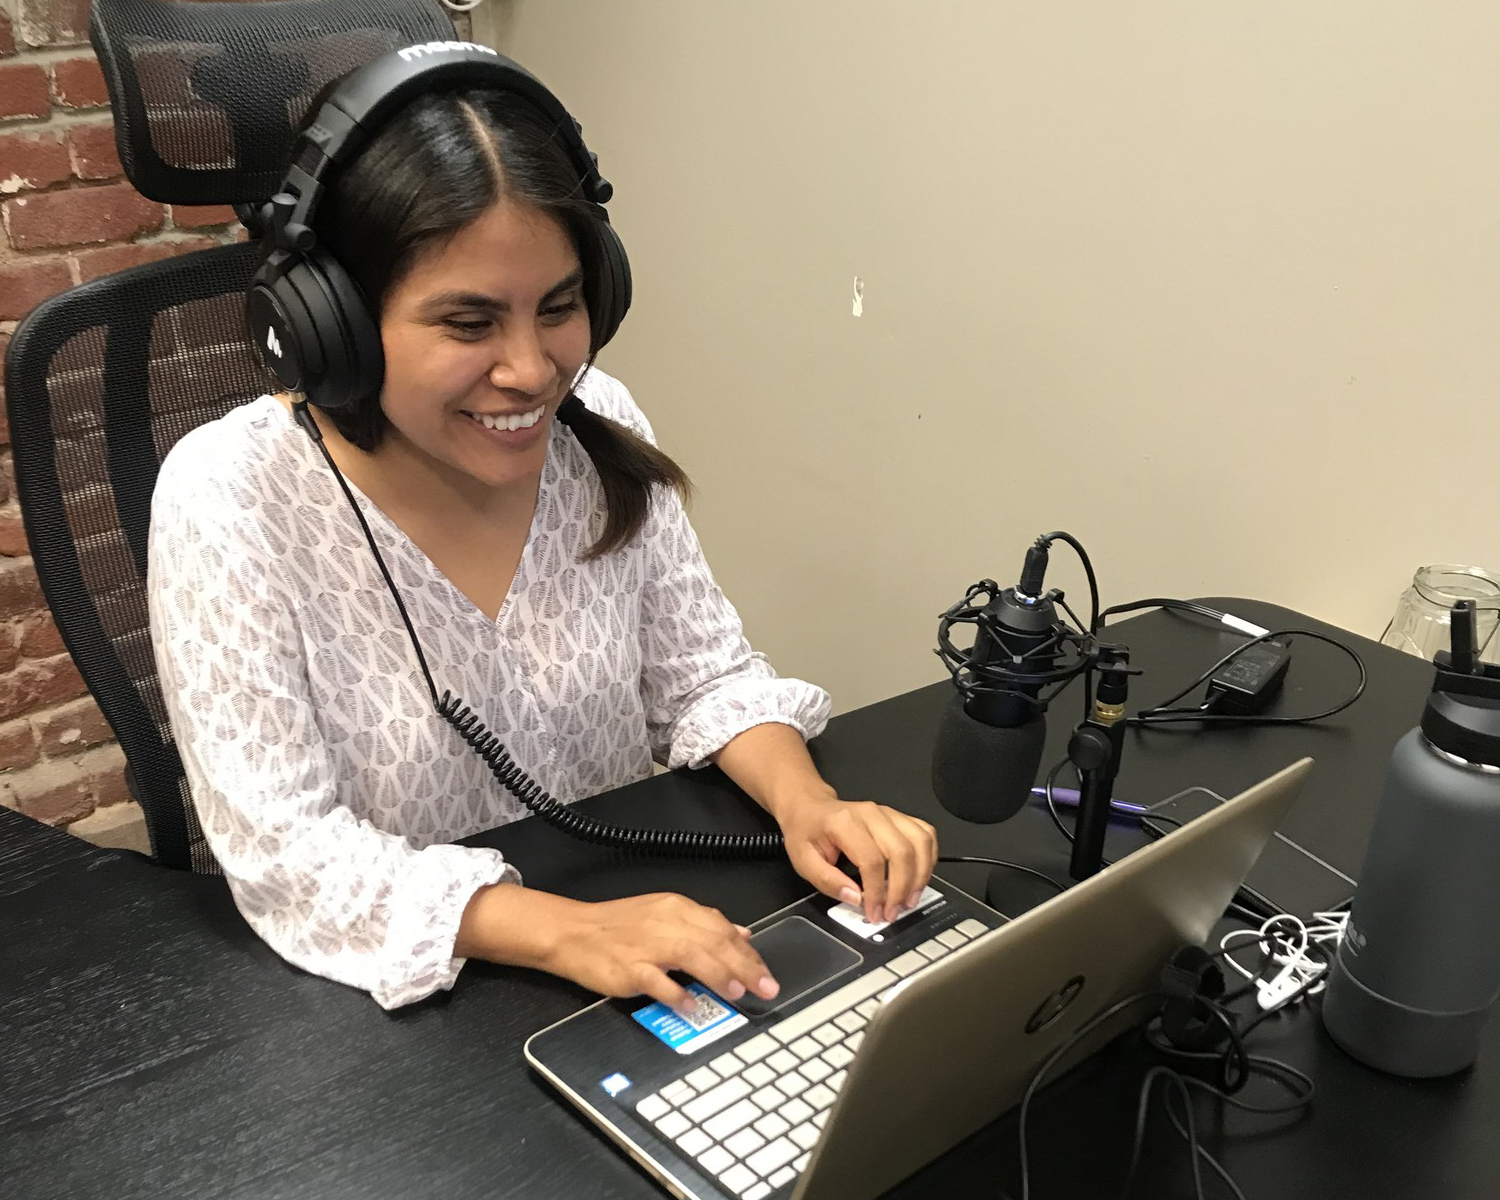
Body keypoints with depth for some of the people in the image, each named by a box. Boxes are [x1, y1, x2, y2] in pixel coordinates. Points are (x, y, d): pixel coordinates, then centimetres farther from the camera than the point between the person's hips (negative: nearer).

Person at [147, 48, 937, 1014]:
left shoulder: (602, 429, -6)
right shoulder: (229, 500, -18)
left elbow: (704, 675, 2)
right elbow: (284, 851, -19)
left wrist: (804, 800, -17)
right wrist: (564, 932, -31)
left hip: (633, 924, 4)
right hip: (389, 998, -3)